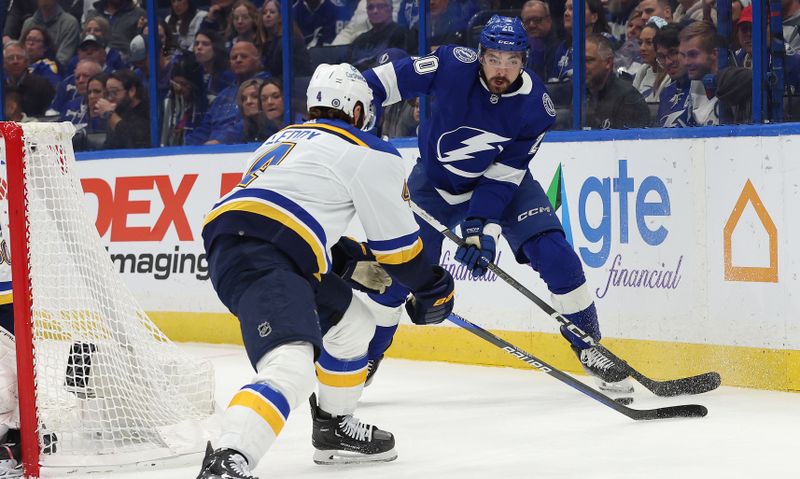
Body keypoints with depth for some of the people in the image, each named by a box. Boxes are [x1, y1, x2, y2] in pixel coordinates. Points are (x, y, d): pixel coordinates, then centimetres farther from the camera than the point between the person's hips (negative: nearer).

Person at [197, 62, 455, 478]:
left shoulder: (284, 139, 30)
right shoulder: (369, 154, 7)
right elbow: (397, 242, 9)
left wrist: (354, 262, 35)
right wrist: (434, 291, 23)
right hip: (260, 261, -9)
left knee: (353, 323, 27)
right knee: (291, 365, -27)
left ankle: (334, 429, 41)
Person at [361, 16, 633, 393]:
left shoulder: (536, 106, -24)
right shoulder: (453, 65, -28)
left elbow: (503, 176, -22)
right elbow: (393, 78, -18)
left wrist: (482, 229, -31)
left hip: (505, 181, 0)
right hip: (435, 181, 0)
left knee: (554, 254, -15)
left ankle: (588, 345, 1)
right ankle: (366, 357, 15)